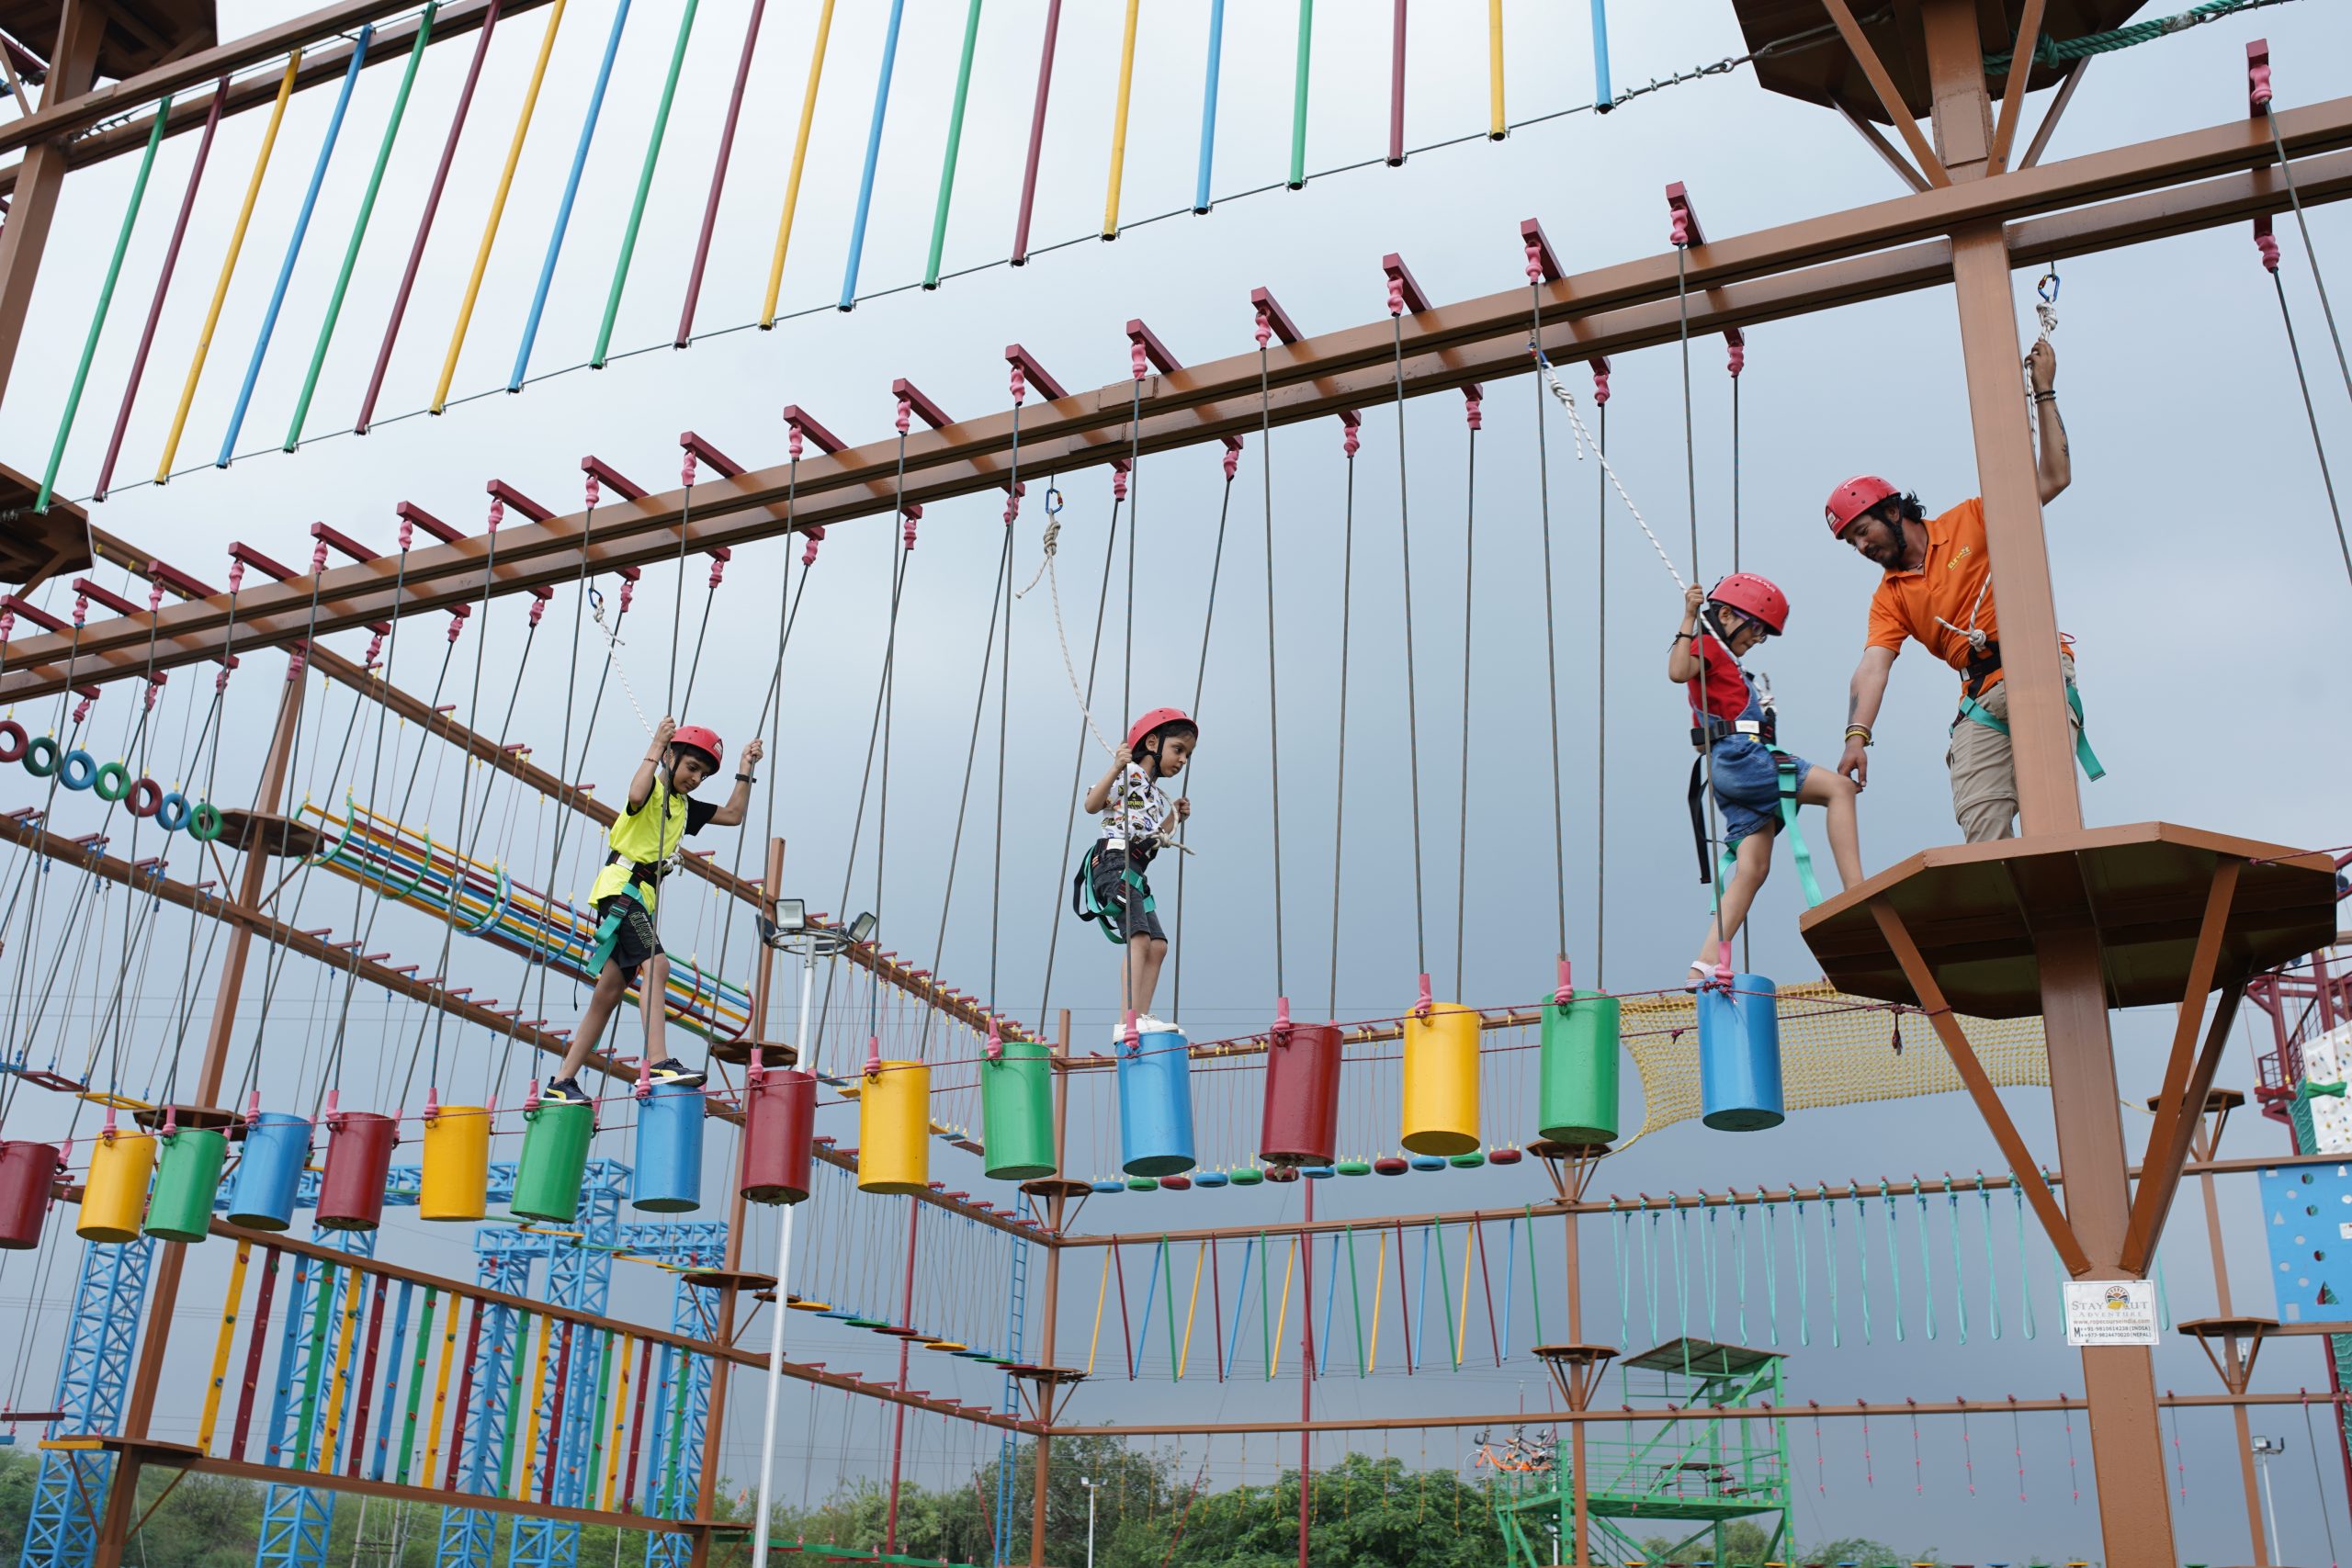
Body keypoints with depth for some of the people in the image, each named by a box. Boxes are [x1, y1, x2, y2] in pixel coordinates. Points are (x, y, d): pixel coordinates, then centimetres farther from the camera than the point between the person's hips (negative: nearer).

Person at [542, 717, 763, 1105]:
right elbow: (636, 795, -27)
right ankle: (658, 1063, -38)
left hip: (643, 898, 9)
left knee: (609, 994, 7)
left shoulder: (683, 806, 21)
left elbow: (733, 814, 22)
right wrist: (655, 747, -25)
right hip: (621, 887, -9)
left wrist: (745, 771, 15)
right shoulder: (652, 788, -3)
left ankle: (561, 1083, 11)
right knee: (655, 964, -27)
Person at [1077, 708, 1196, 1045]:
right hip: (1114, 861, -10)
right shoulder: (1129, 774, -1)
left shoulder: (1157, 794, 26)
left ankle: (1141, 1017, 0)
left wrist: (1174, 818, 21)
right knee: (1139, 937, -21)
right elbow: (1092, 805, -17)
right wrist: (1115, 769, -29)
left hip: (1135, 870, 10)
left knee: (1158, 944, 2)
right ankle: (1127, 1021, -28)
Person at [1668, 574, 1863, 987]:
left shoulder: (1724, 663, 30)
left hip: (1737, 768, 10)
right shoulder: (1707, 646, 3)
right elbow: (1678, 672, -20)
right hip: (1737, 755, -10)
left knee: (1753, 868, 1)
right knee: (1838, 788, -15)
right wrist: (1690, 618, -20)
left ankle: (1707, 963, -6)